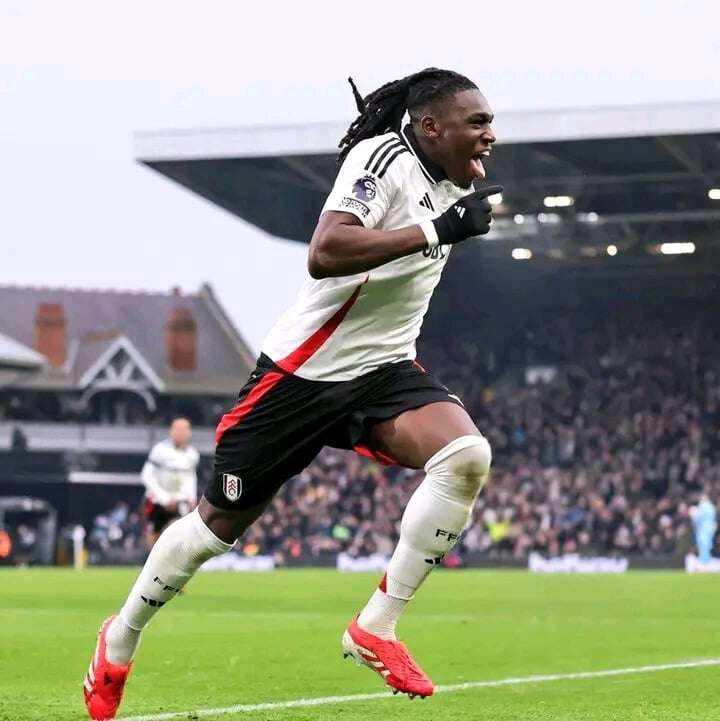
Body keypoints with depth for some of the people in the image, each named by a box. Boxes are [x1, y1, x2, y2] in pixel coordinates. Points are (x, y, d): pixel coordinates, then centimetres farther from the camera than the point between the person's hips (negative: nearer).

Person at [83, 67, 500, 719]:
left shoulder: (453, 185, 8)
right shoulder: (383, 157, -18)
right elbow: (324, 254, -34)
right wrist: (437, 230, -35)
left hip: (383, 371, 7)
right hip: (306, 369, -6)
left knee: (467, 456, -23)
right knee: (223, 521, 5)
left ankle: (377, 628, -15)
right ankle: (120, 642, 30)